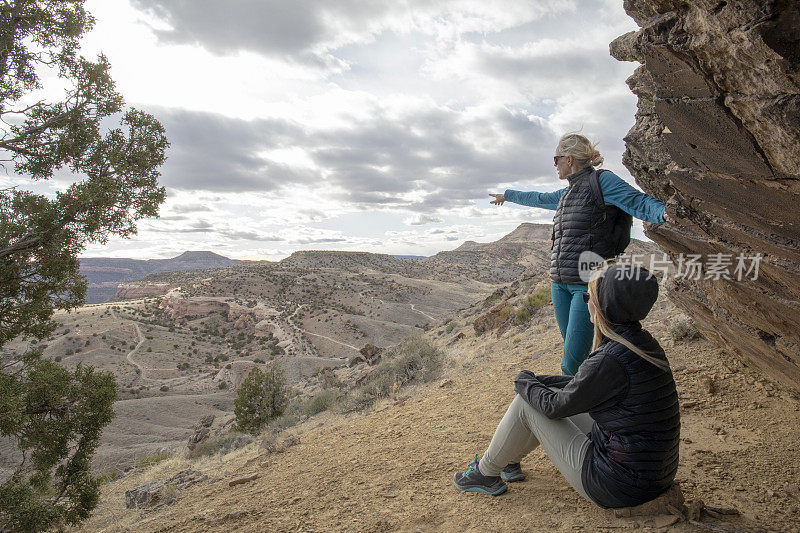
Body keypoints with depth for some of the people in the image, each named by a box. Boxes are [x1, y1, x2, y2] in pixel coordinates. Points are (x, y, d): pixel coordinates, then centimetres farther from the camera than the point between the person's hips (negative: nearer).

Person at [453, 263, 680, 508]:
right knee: (543, 394, 17)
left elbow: (556, 407, -14)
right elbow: (585, 383, 14)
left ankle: (487, 473, 21)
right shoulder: (644, 343, 1)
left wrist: (525, 382, 5)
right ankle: (509, 460, 38)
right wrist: (537, 381, 14)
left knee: (525, 402, -1)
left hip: (620, 485, -9)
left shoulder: (610, 360, -27)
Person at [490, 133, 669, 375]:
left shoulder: (602, 180, -2)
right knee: (576, 359, 10)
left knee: (571, 365, -12)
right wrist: (508, 195, 53)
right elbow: (539, 198, 38)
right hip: (561, 283, 8)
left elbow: (639, 202, -14)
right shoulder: (567, 193, 20)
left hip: (590, 283, -8)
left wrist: (664, 212, -37)